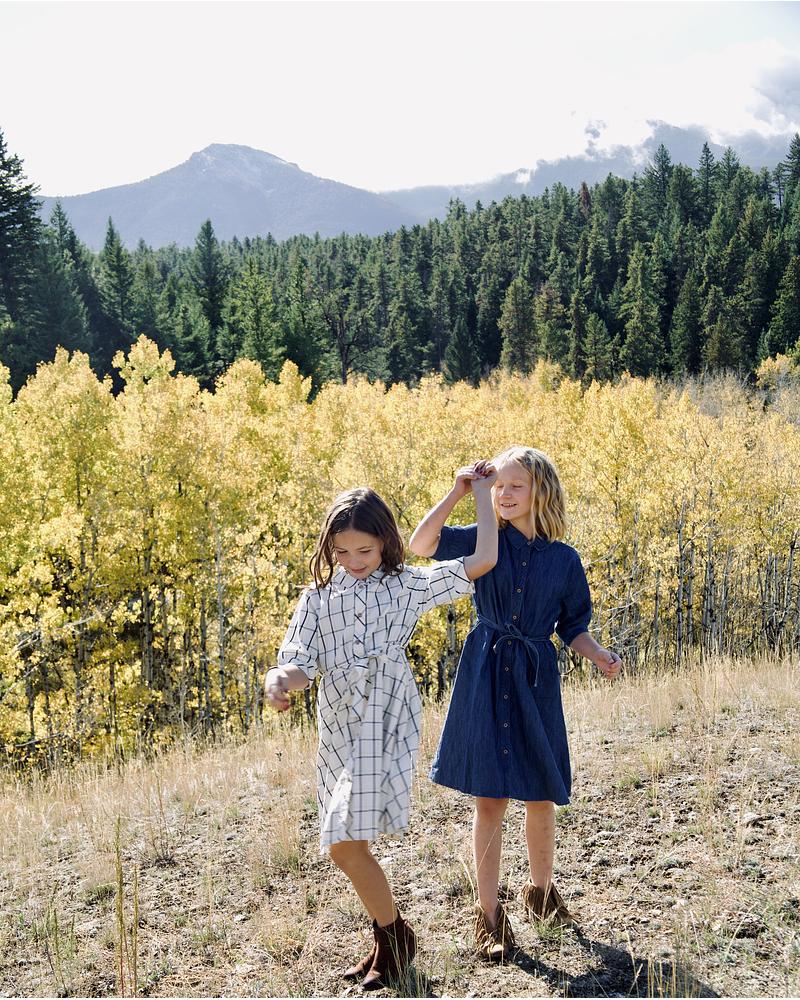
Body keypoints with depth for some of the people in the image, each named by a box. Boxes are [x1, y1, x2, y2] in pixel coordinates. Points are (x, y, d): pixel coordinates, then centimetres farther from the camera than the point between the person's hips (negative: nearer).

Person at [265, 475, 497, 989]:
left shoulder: (407, 585, 5)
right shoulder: (318, 598, 11)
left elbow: (482, 561, 1)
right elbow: (299, 662, 2)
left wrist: (482, 492, 7)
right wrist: (280, 682, -22)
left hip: (385, 723, -5)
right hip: (339, 728, 5)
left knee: (345, 844, -14)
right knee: (347, 845, 8)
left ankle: (394, 936, 7)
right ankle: (391, 936, 28)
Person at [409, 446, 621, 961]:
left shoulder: (564, 559, 2)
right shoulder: (485, 540, -1)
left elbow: (573, 626, 9)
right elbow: (421, 545, -13)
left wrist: (600, 655, -10)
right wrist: (458, 493, -14)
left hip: (536, 680, 2)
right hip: (486, 676, -2)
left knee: (542, 797, 11)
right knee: (490, 798, 0)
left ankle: (541, 890, 36)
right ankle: (489, 914, 11)